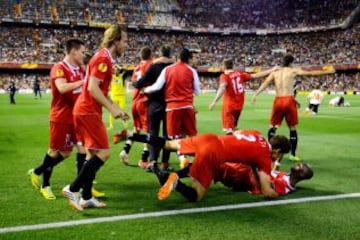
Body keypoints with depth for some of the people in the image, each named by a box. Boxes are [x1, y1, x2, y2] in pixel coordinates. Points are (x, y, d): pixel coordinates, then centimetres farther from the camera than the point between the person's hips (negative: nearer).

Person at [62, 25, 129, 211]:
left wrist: (115, 108, 19)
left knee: (93, 153, 12)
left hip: (86, 111, 10)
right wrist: (112, 108, -22)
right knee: (103, 153, -9)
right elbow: (93, 88, -23)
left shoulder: (104, 58, 17)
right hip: (88, 112, -10)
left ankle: (86, 198, 17)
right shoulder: (103, 58, -14)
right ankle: (72, 189, -5)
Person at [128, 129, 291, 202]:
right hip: (212, 154, -7)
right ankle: (176, 181, -24)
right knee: (195, 196, 2)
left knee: (169, 144, 27)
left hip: (210, 139, 8)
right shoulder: (265, 157, -1)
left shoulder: (256, 134, 16)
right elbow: (267, 192, -2)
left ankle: (131, 136, 25)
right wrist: (278, 194, 20)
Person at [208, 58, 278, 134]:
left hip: (229, 105, -6)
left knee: (228, 129, -7)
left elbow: (222, 88, -26)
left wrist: (214, 101, -35)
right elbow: (255, 76, 9)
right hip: (239, 105, 6)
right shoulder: (240, 74, 6)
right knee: (233, 127, 22)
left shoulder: (224, 76, -9)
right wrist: (271, 70, 17)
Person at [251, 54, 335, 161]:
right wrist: (327, 71, 10)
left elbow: (265, 84, 0)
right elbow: (311, 73, 3)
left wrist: (255, 94, -6)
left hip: (278, 101, 2)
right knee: (293, 128, 10)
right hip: (289, 100, -2)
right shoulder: (293, 70, 6)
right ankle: (293, 154, 11)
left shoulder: (274, 73, 12)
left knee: (272, 127, 15)